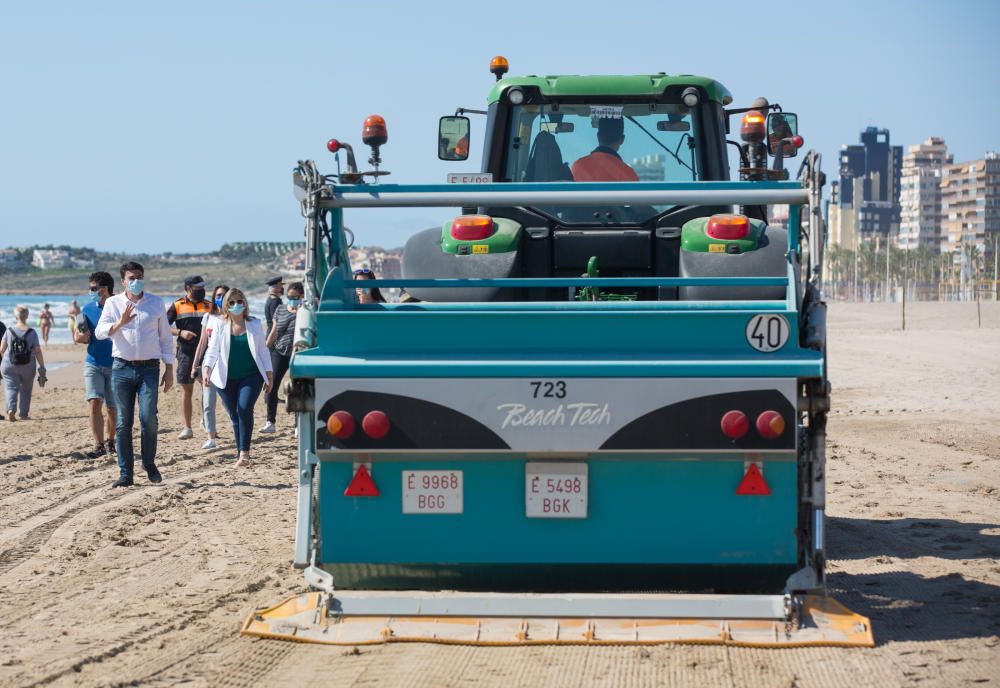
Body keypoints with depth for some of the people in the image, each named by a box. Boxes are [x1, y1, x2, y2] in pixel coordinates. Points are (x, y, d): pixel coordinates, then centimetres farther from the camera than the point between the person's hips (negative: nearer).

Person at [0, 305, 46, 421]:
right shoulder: (32, 333, -5)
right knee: (25, 390, 17)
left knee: (11, 387, 1)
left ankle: (11, 409, -23)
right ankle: (23, 414, 20)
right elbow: (38, 352, -6)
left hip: (10, 366, -1)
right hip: (28, 367, 1)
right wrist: (42, 368, 1)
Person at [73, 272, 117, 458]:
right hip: (93, 364, 2)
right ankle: (98, 445, -13)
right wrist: (80, 337, -14)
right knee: (94, 402, -13)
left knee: (113, 408, 7)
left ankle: (110, 441, 28)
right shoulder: (88, 309, 4)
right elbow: (79, 336, 9)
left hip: (115, 365, -2)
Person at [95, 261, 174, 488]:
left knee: (148, 418, -11)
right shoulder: (113, 303, 7)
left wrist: (169, 368, 7)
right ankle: (125, 473, 5)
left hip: (149, 368, -1)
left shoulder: (156, 303, 8)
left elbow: (165, 337, 11)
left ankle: (149, 464, 10)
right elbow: (100, 332, -4)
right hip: (122, 367, 1)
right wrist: (120, 323, -23)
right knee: (123, 422, 0)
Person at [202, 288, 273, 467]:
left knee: (244, 409, -20)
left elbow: (263, 351, 9)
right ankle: (241, 455, 15)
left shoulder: (255, 324, 5)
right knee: (235, 416, 5)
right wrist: (207, 369, -21)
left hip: (251, 376, -1)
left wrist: (269, 377, 7)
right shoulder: (220, 326, 3)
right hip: (227, 379, 1)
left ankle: (244, 452, -18)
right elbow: (212, 350, -3)